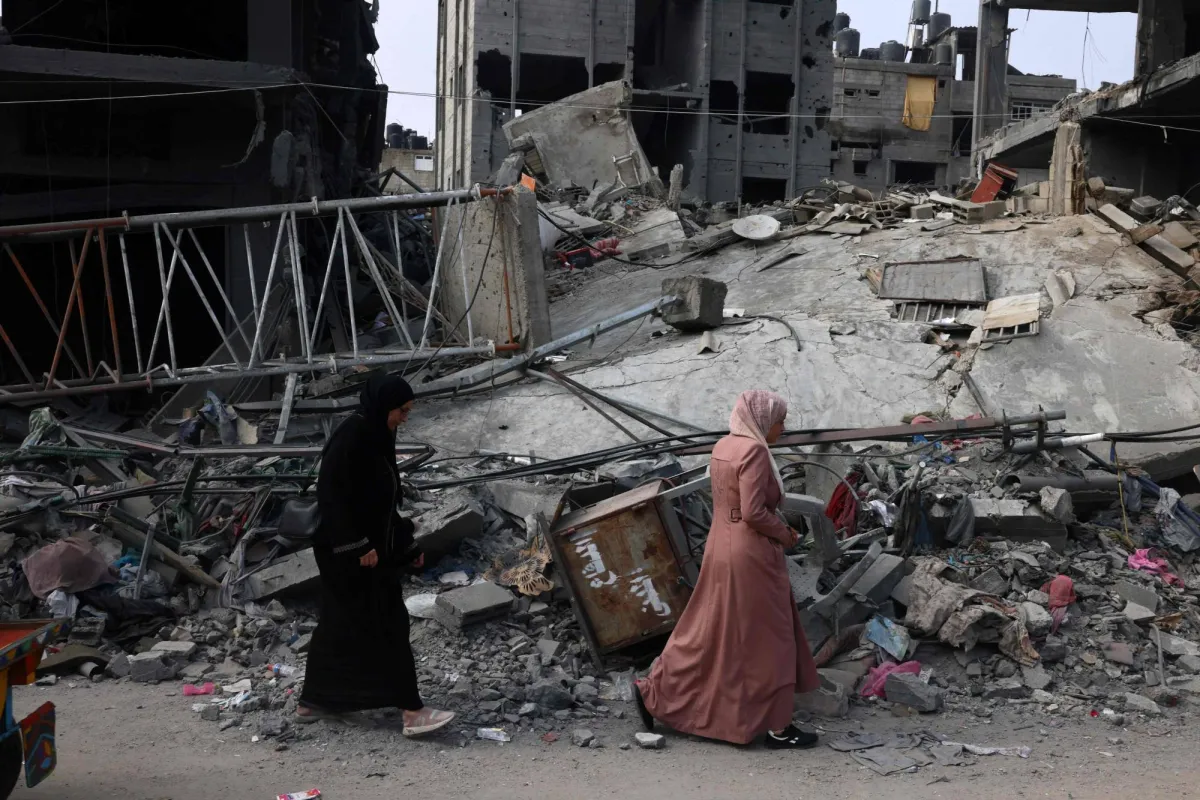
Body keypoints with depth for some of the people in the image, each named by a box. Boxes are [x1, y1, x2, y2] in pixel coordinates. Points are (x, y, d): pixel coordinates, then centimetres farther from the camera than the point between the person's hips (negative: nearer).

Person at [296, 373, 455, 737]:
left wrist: (408, 543, 17)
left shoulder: (376, 437, 10)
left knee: (341, 623, 16)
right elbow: (332, 494, -23)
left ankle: (313, 702, 28)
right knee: (387, 623, -7)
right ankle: (412, 712, -4)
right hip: (351, 553, -10)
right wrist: (360, 546, -24)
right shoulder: (350, 438, -19)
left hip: (371, 546, 10)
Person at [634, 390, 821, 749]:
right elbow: (754, 512, -24)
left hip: (722, 547, 9)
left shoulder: (723, 447, 9)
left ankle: (654, 692, 20)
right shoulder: (754, 450, -18)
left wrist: (778, 529, 15)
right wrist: (785, 534, -7)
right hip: (750, 555, -9)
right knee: (766, 639, 3)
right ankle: (777, 727, 13)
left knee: (710, 630, 17)